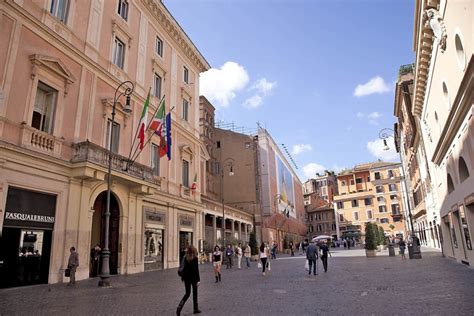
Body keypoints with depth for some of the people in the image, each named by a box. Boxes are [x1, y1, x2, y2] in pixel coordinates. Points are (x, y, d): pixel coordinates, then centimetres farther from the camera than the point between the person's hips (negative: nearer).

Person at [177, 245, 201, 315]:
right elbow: (196, 269, -15)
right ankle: (196, 309, 20)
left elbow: (183, 268, 5)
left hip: (186, 277, 4)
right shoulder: (195, 258, -13)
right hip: (193, 277, -4)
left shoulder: (185, 257, 0)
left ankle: (179, 307, -6)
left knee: (187, 293, 12)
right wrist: (198, 279, -13)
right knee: (195, 292, 12)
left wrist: (182, 276, 14)